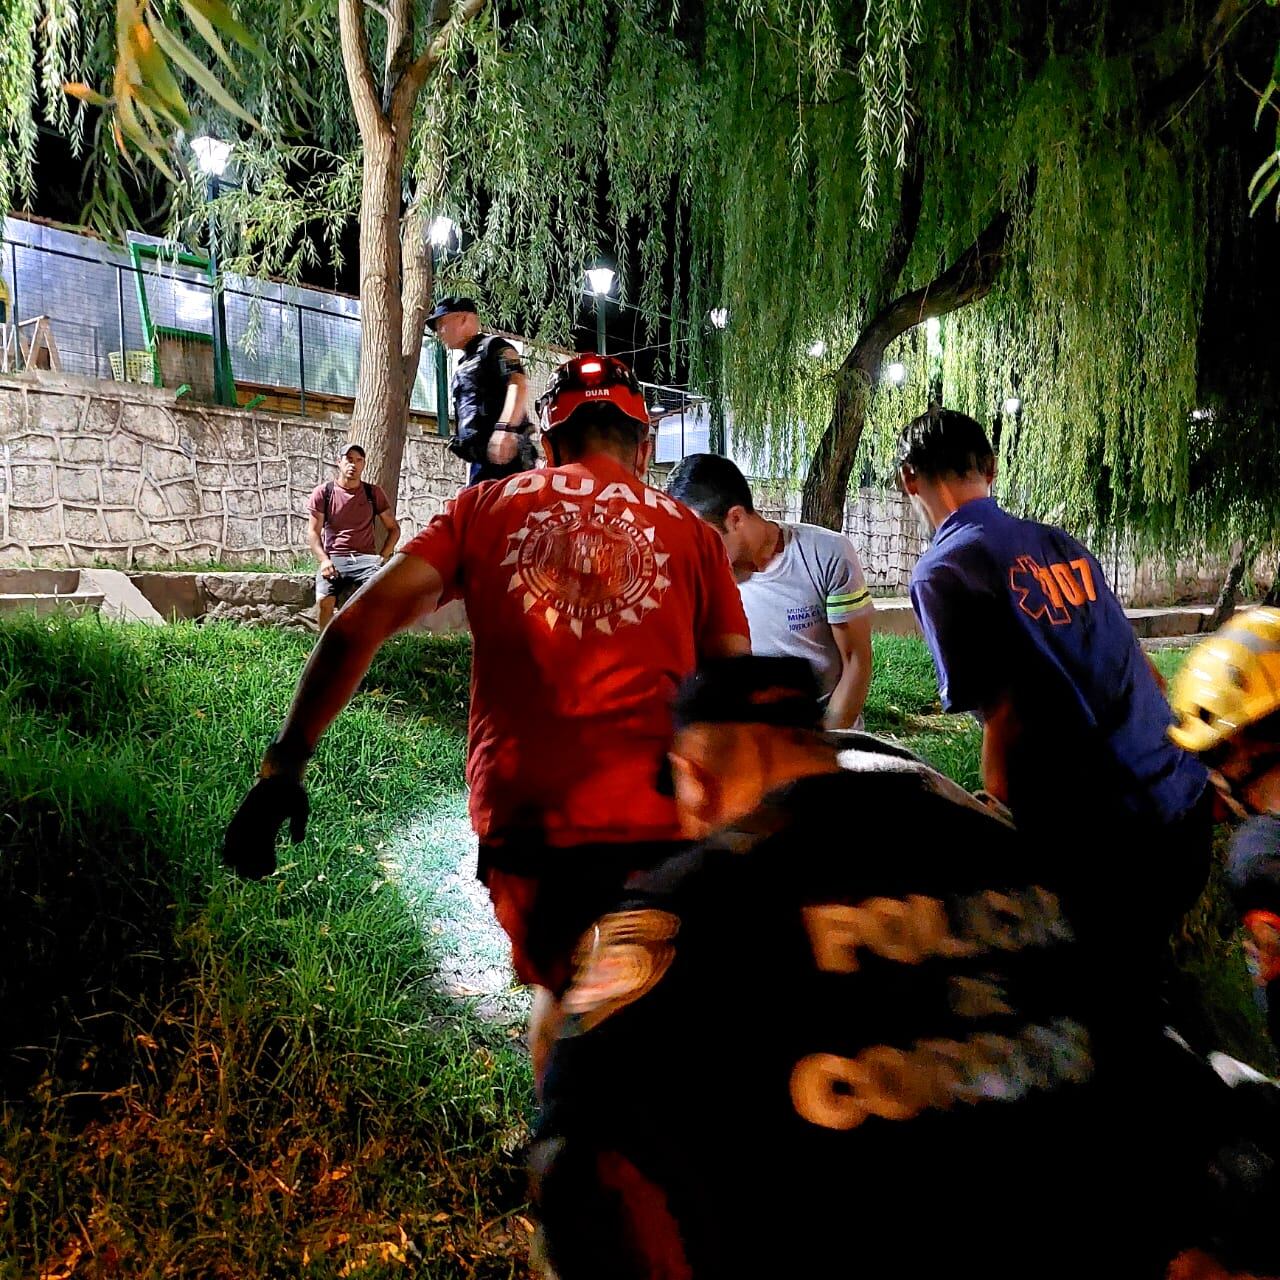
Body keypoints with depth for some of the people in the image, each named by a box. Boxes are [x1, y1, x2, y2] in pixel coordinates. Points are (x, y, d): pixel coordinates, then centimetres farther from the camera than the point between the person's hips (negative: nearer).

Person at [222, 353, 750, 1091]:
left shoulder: (487, 508, 11)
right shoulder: (688, 529, 12)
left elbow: (362, 621, 1)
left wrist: (285, 764, 2)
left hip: (523, 815, 1)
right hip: (656, 818, -1)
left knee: (562, 992, 27)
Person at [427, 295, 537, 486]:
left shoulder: (493, 346, 2)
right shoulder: (465, 366, 29)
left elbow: (519, 384, -15)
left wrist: (505, 429, -29)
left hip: (503, 456, -10)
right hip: (481, 460, 10)